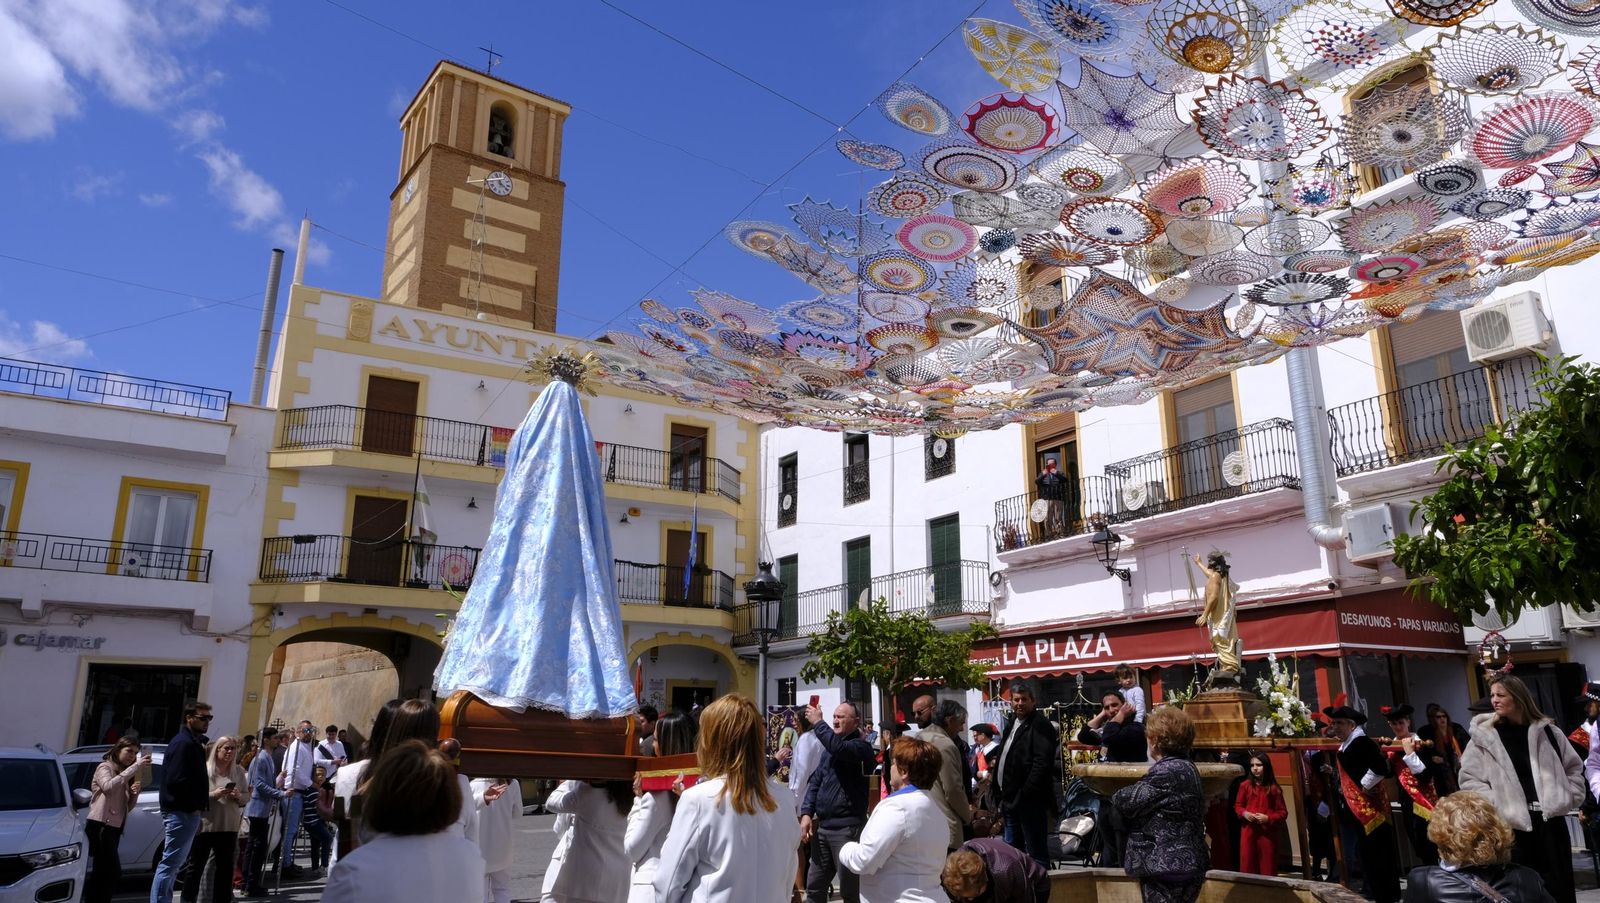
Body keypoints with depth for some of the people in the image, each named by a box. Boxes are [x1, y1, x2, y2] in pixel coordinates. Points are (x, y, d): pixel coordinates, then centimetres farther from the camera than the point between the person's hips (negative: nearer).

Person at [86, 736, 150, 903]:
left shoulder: (126, 775, 24)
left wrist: (134, 793, 0)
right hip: (100, 827, -9)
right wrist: (135, 767, -28)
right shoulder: (105, 767, 0)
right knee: (114, 872, -16)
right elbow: (108, 786, -23)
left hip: (114, 828, 9)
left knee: (102, 873, 8)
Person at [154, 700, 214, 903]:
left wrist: (198, 806, 13)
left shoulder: (194, 742, 17)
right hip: (182, 812, -10)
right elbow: (177, 780, -23)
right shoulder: (184, 743, -15)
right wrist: (193, 806, -16)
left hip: (187, 812, 10)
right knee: (170, 863, -5)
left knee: (173, 863, 16)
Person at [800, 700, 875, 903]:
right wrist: (807, 813, 2)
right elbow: (815, 781, 14)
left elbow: (839, 748, -30)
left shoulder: (861, 746, -9)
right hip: (822, 826, 7)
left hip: (847, 827, -7)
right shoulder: (828, 748, 15)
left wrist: (818, 722, -18)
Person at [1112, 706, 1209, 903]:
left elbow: (1129, 802, -17)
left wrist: (1115, 794, 2)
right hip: (1185, 863, 10)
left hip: (1167, 867, -10)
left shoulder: (1166, 772, -20)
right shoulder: (1186, 767, 13)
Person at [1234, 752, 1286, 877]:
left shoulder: (1274, 788, -4)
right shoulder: (1245, 786, 2)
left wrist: (1268, 818, -15)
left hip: (1268, 833, -2)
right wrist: (1244, 813, -9)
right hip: (1248, 832, 2)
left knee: (1267, 868, 3)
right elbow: (1238, 805, 12)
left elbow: (1283, 812, -1)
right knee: (1248, 865, 6)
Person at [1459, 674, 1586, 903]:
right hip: (1513, 826, -2)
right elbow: (1469, 780, -1)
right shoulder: (1483, 736, -1)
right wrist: (1496, 808, -10)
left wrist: (1568, 798, 6)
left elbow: (1574, 768, 18)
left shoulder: (1546, 731, 7)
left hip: (1550, 822, 2)